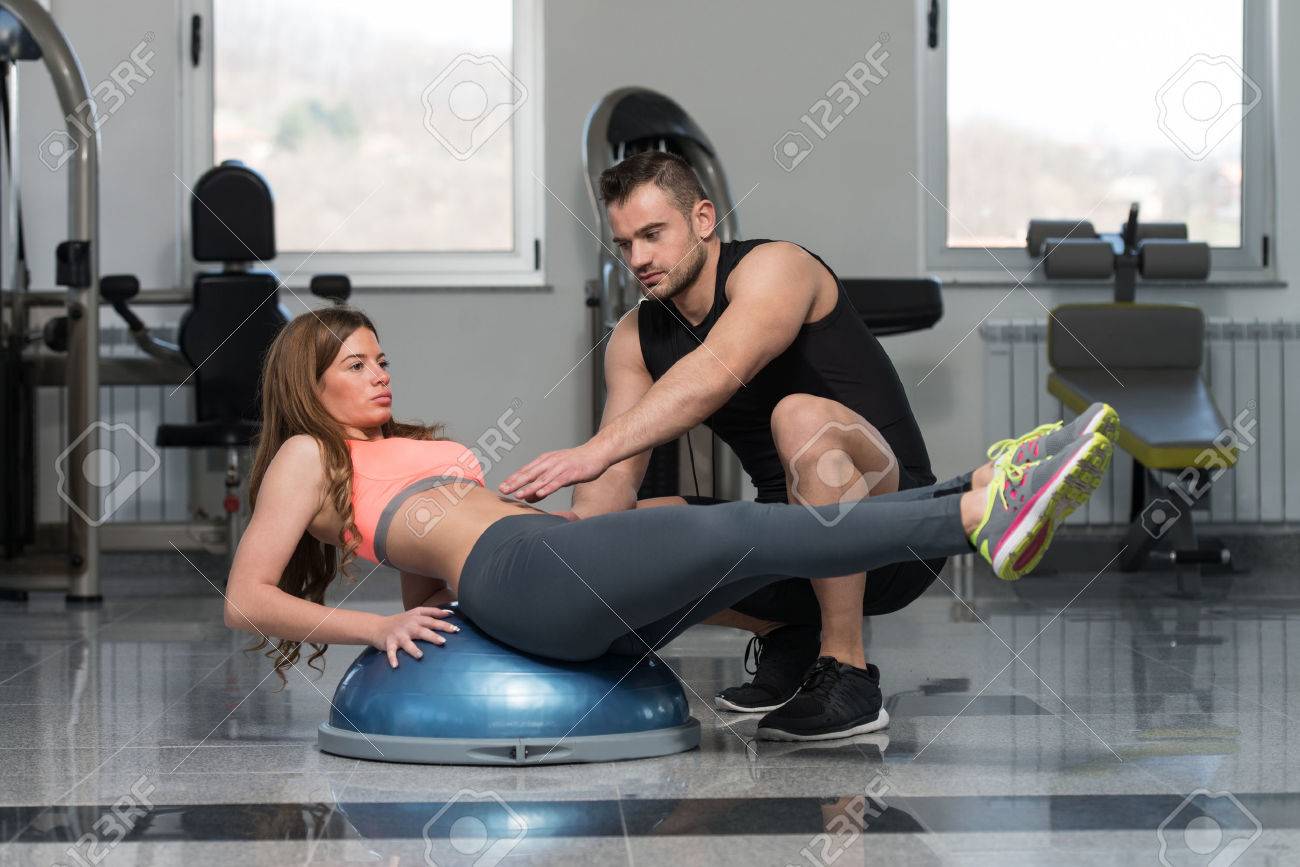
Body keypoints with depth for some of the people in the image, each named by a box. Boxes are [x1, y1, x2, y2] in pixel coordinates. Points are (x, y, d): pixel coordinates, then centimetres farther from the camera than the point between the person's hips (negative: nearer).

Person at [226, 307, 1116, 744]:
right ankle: (982, 519, -33)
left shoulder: (405, 447, 35)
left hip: (586, 597, 9)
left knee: (774, 533, -10)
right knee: (741, 533, -23)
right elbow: (246, 599, 3)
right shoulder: (307, 460, 12)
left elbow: (431, 584, 37)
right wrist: (374, 627, -3)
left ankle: (989, 505, -24)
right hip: (522, 575, -9)